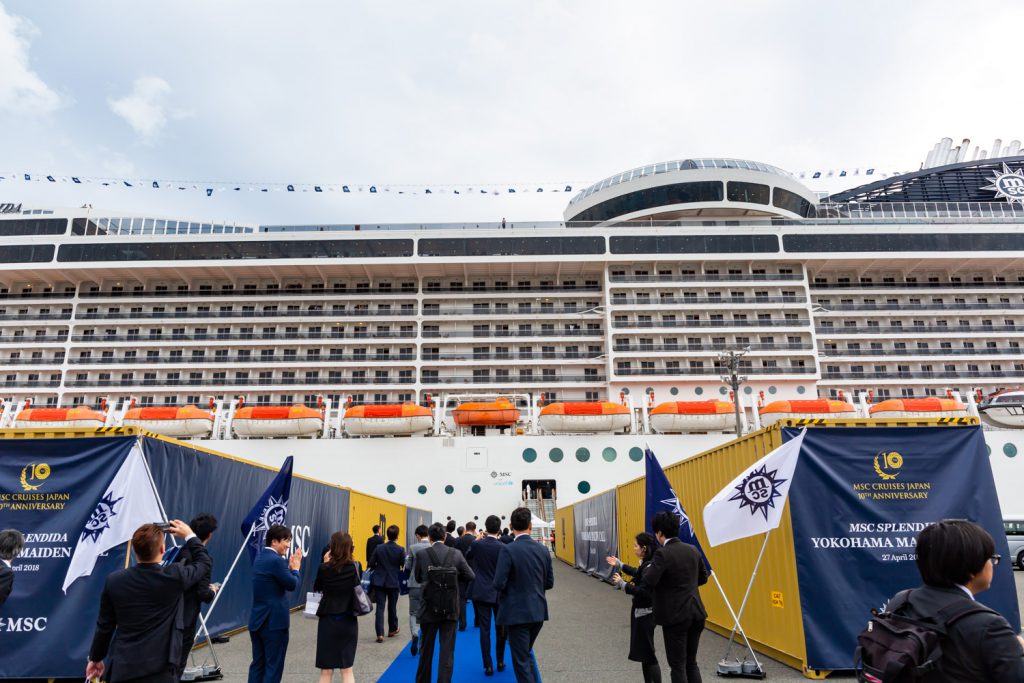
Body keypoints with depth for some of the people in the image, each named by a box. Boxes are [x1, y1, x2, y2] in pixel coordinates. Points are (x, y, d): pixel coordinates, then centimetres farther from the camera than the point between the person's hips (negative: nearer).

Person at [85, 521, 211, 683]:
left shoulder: (114, 581, -4)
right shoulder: (175, 576, -13)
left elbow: (104, 626, 6)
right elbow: (205, 562, 6)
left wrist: (96, 657, 21)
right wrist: (189, 535, 17)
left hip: (123, 668, 3)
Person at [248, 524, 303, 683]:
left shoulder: (260, 558, 10)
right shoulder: (276, 560, -19)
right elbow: (292, 584, -15)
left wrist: (289, 566, 10)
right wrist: (295, 568, 1)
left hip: (257, 620, 9)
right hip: (274, 621, -9)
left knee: (258, 664, 15)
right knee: (274, 666, 0)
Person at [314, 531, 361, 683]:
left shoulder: (324, 568, -12)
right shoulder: (356, 567, -7)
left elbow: (316, 588, 5)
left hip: (328, 621, -2)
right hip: (349, 621, 2)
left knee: (326, 671, 9)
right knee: (347, 669, 12)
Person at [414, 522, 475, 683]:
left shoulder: (421, 554, -9)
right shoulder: (456, 554, -7)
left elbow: (418, 579, 3)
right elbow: (470, 576, -2)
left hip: (429, 608, 0)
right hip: (450, 608, 0)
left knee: (426, 648, 17)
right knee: (447, 650, 5)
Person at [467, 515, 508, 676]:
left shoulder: (476, 545, -9)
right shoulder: (503, 547, -13)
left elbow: (466, 558, 11)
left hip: (481, 592, 0)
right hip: (499, 593, 0)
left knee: (484, 629, 5)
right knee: (500, 628, 16)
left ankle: (488, 666, 7)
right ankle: (500, 661, 26)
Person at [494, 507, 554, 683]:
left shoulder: (508, 550, -17)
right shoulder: (543, 550, 0)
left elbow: (499, 584, -18)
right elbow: (549, 583, 7)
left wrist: (512, 585, 3)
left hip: (517, 613, -6)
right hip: (538, 611, 6)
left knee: (521, 660, 5)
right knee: (525, 654, 25)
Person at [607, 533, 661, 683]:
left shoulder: (649, 567, -25)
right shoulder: (646, 564, 4)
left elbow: (643, 592, -30)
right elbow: (637, 573, 24)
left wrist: (622, 584, -24)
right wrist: (619, 565, 27)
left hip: (645, 613, -10)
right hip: (641, 611, 10)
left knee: (648, 653, -1)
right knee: (642, 650, 19)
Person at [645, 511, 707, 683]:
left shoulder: (662, 553, -17)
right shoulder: (693, 550, 4)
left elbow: (649, 581, -23)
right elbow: (703, 577, 16)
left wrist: (648, 569, -3)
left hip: (676, 616, -7)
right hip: (696, 613, 7)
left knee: (678, 665, 6)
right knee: (691, 662, 18)